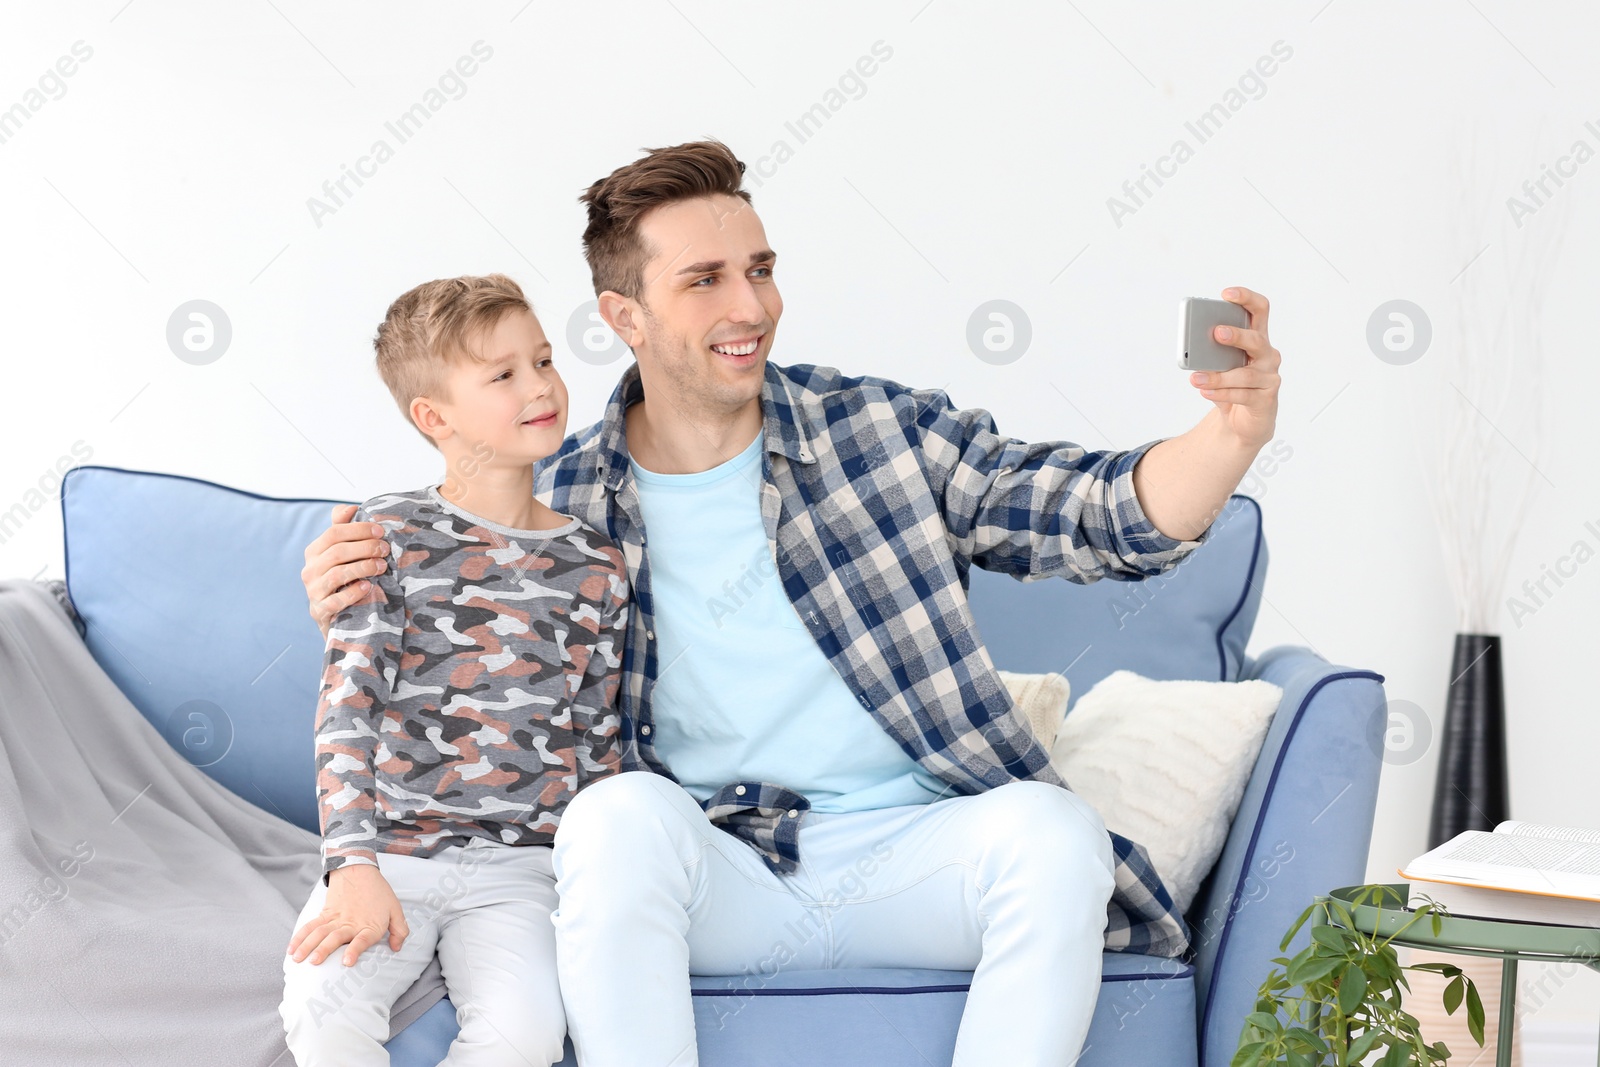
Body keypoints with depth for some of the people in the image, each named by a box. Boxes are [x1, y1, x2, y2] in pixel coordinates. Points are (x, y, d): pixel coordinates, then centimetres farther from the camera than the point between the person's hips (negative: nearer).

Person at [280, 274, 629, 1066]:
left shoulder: (594, 566, 8)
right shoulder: (390, 534, 0)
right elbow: (347, 703, -8)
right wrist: (354, 866, -18)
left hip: (517, 863, 2)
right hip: (388, 848, -1)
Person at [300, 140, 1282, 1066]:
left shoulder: (886, 430, 4)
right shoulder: (560, 508, 4)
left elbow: (1100, 512, -3)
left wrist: (1233, 435, -23)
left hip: (907, 851, 1)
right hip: (712, 874, 0)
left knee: (1051, 828, -29)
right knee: (620, 814, -32)